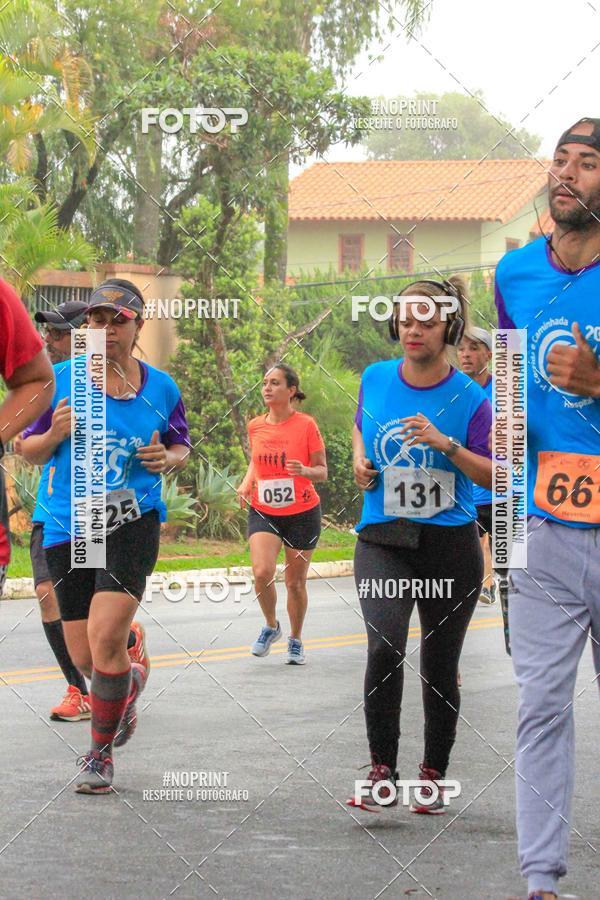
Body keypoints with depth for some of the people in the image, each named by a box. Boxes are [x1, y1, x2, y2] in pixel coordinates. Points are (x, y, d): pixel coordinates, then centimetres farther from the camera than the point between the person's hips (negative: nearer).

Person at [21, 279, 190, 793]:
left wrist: (170, 457, -4)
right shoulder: (62, 379, 1)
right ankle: (129, 681, 43)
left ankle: (100, 754, -2)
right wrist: (54, 434, -15)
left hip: (133, 524, -1)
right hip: (68, 527, 2)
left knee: (105, 639, -19)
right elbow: (29, 452, 6)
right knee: (85, 658, 5)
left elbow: (182, 447, 19)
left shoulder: (161, 387, 5)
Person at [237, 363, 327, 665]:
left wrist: (305, 470, -25)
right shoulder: (255, 427, 3)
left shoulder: (306, 425, -8)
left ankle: (295, 640, 27)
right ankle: (271, 626, 7)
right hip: (263, 512, 2)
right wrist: (246, 482, 1)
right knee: (262, 571, -19)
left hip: (302, 513, -2)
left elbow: (322, 471, -3)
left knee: (295, 582, 5)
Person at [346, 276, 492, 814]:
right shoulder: (376, 379, 4)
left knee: (440, 666, 8)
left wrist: (446, 443, -21)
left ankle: (435, 775, 24)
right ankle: (382, 769, -12)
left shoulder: (470, 398, -5)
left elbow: (494, 477, -8)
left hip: (451, 545, -1)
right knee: (385, 648, -21)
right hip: (383, 541, 1)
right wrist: (360, 461, 6)